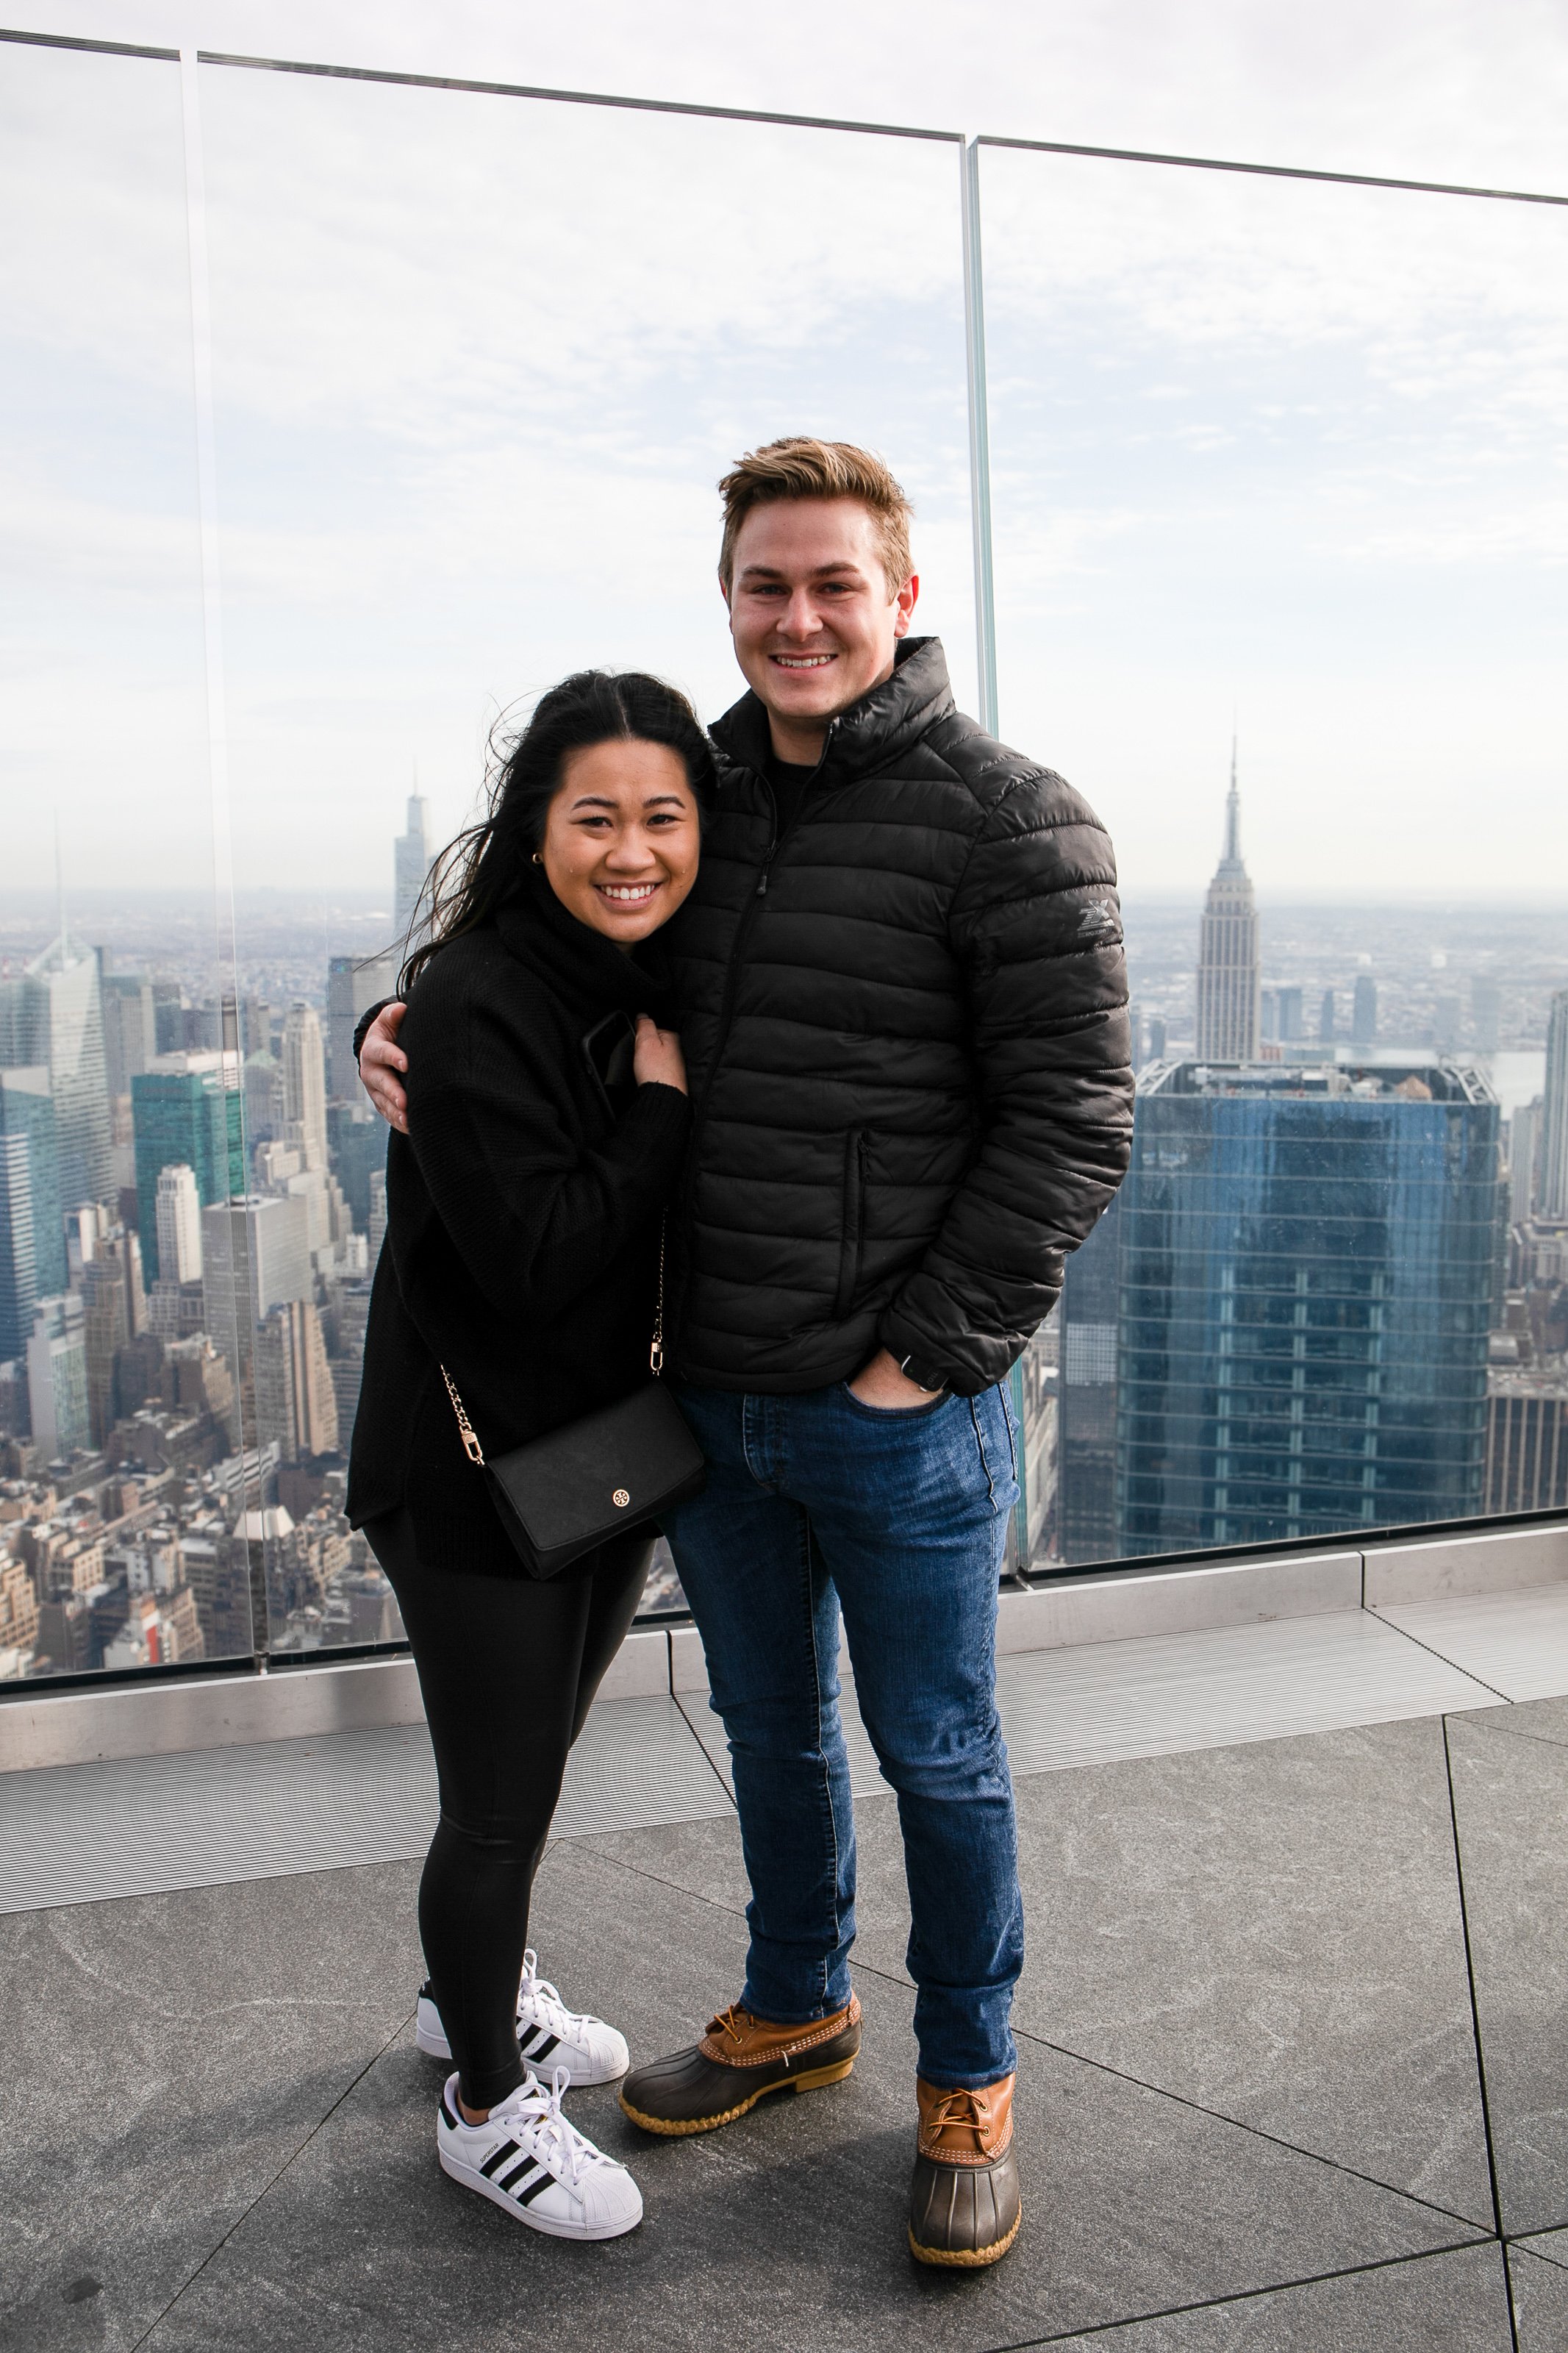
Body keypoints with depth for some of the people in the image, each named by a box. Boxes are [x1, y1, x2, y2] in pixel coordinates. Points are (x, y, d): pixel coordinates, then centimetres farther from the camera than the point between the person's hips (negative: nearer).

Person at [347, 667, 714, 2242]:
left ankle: (477, 1994, 51)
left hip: (613, 1447, 8)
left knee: (537, 1754, 25)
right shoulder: (473, 1005, -23)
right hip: (478, 1472, -7)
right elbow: (533, 1257, -27)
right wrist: (660, 1107, -22)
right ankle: (484, 2108, 32)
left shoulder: (661, 989, 2)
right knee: (499, 1802, 8)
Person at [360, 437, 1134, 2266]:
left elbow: (1070, 1121, -14)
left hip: (900, 1420, -5)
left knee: (937, 1756, 13)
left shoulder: (1008, 821, -11)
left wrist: (931, 1350, -16)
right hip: (703, 1397, 6)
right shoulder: (696, 796, 7)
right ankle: (795, 2011, 47)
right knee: (770, 1729, 23)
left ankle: (966, 2082, 36)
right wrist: (423, 1026, 0)